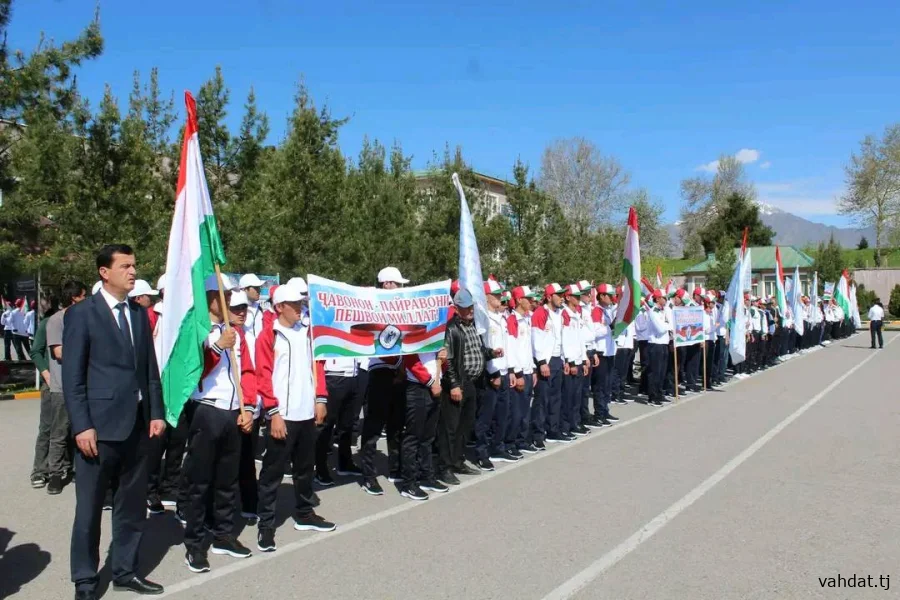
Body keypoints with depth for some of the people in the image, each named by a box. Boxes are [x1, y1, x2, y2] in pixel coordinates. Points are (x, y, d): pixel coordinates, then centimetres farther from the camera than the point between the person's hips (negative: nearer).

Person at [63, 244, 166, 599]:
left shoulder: (140, 314, 11)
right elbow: (72, 376, -9)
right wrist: (82, 426, -14)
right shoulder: (81, 314, -5)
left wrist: (156, 413, 5)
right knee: (90, 507, 6)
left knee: (133, 504, 13)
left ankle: (124, 571, 28)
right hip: (99, 424, -5)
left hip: (137, 424, 6)